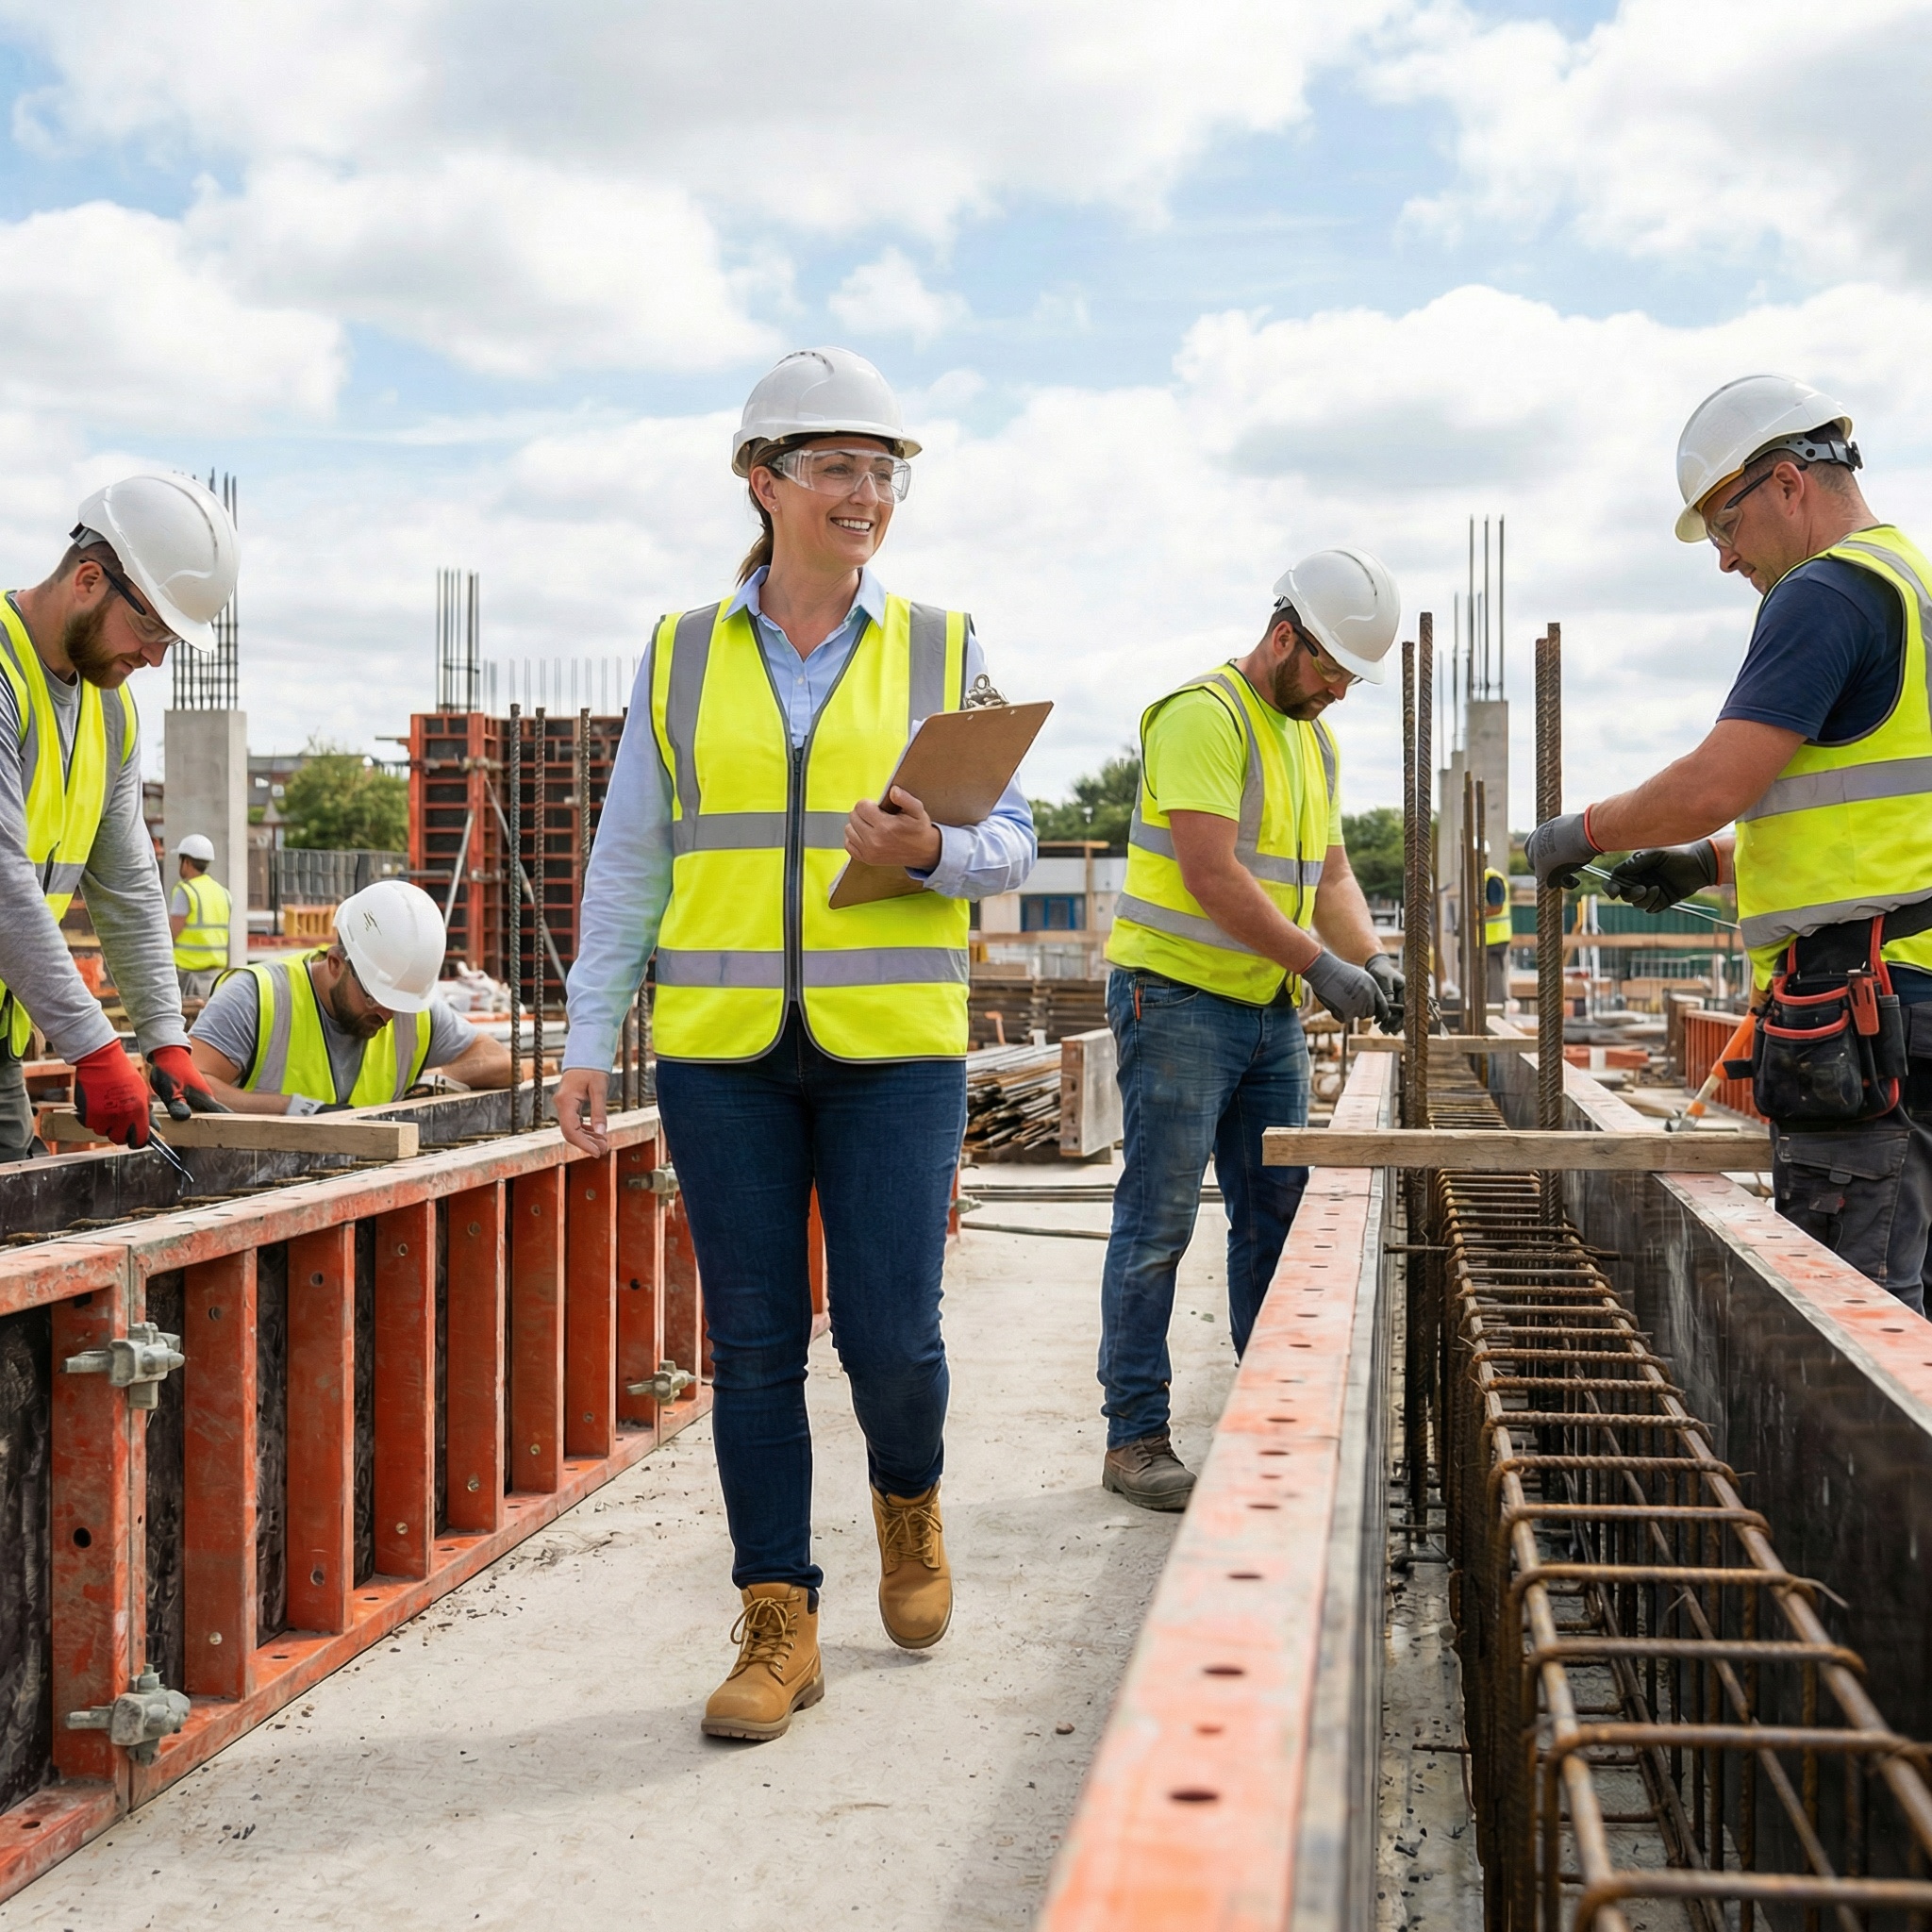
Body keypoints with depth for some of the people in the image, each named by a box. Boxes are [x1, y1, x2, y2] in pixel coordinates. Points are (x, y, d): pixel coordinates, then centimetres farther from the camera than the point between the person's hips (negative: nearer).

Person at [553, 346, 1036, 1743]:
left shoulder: (943, 649, 7)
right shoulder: (682, 657, 8)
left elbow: (1012, 841, 7)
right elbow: (628, 862, 9)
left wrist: (932, 850, -15)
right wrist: (590, 1037, 2)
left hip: (894, 1047, -1)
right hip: (721, 1049, 1)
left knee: (892, 1333, -3)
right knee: (754, 1341, 3)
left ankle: (909, 1499, 30)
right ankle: (778, 1623, 15)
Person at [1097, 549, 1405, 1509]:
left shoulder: (1315, 738, 16)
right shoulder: (1205, 714, -13)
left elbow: (1328, 871, 17)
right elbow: (1212, 873, -20)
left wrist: (1371, 959, 0)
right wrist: (1319, 964, -20)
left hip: (1271, 1009, 9)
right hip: (1177, 998, -9)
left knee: (1279, 1215, 11)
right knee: (1157, 1223, -6)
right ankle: (1135, 1438, 1)